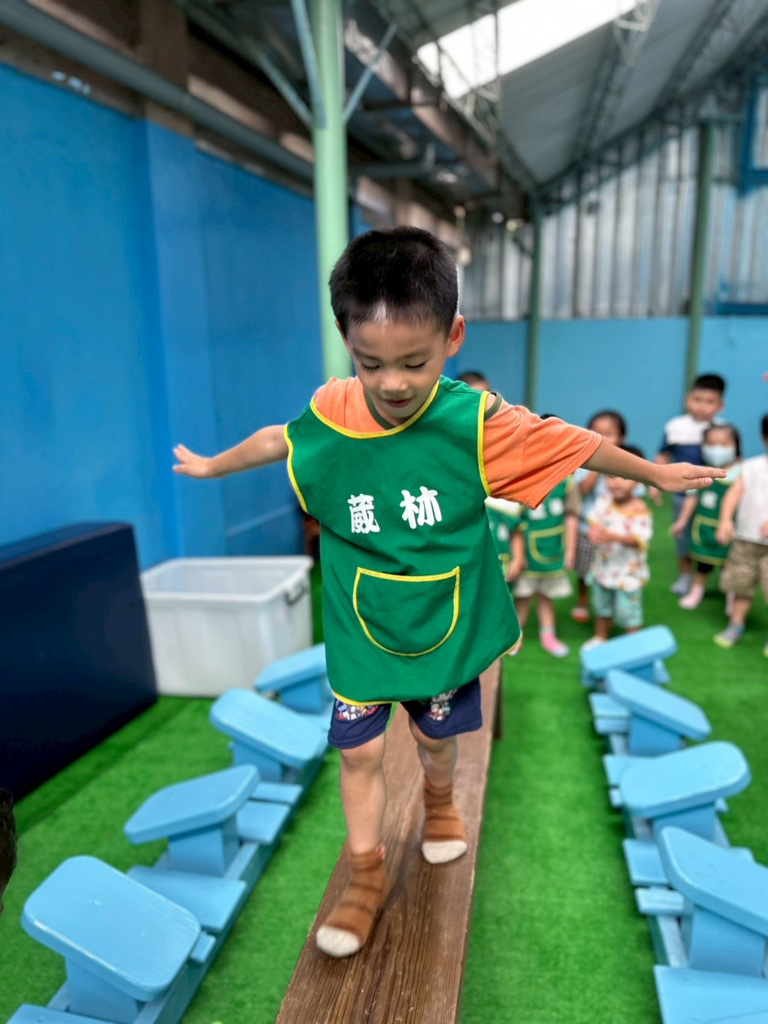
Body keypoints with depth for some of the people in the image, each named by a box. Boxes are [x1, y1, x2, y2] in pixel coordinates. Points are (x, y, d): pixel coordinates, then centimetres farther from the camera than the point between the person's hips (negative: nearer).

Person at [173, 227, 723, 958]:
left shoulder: (475, 422, -22)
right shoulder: (328, 416, -16)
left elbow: (572, 444, -8)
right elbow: (274, 440, 7)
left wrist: (655, 473, 5)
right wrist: (211, 466, 25)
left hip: (446, 625, 0)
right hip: (360, 631, 1)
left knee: (436, 735, 21)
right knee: (358, 751, 9)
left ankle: (438, 804, 56)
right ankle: (366, 877, 32)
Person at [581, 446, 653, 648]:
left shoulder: (639, 509, -22)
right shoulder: (604, 499, -8)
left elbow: (639, 539, -28)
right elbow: (594, 521, -3)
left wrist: (613, 536, -42)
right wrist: (594, 532, -27)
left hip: (628, 572, -5)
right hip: (603, 566, 6)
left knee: (628, 611, 8)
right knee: (601, 606, 24)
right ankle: (600, 638, 45)